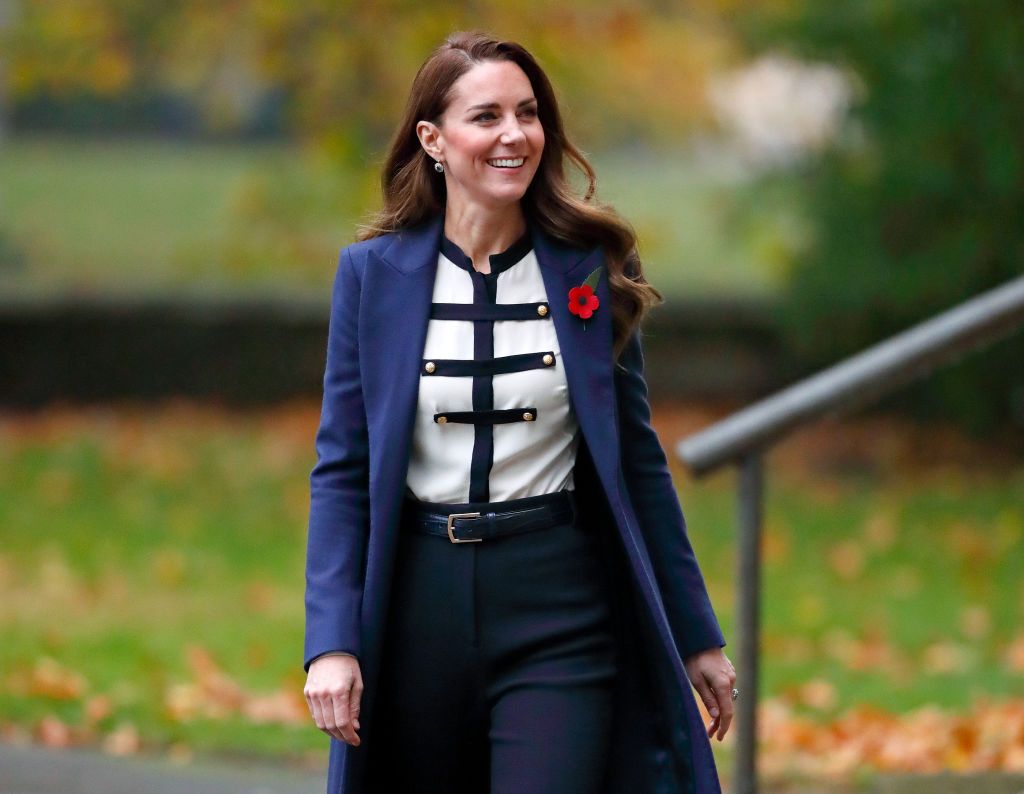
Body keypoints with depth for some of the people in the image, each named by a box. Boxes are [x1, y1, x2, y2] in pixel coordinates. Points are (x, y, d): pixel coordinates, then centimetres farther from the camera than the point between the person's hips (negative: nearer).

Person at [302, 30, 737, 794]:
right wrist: (332, 641, -9)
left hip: (559, 614, -1)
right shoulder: (374, 272, 1)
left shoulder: (591, 269, 2)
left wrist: (697, 638, 8)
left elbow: (637, 460, 8)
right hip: (418, 608, 1)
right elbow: (343, 471, 1)